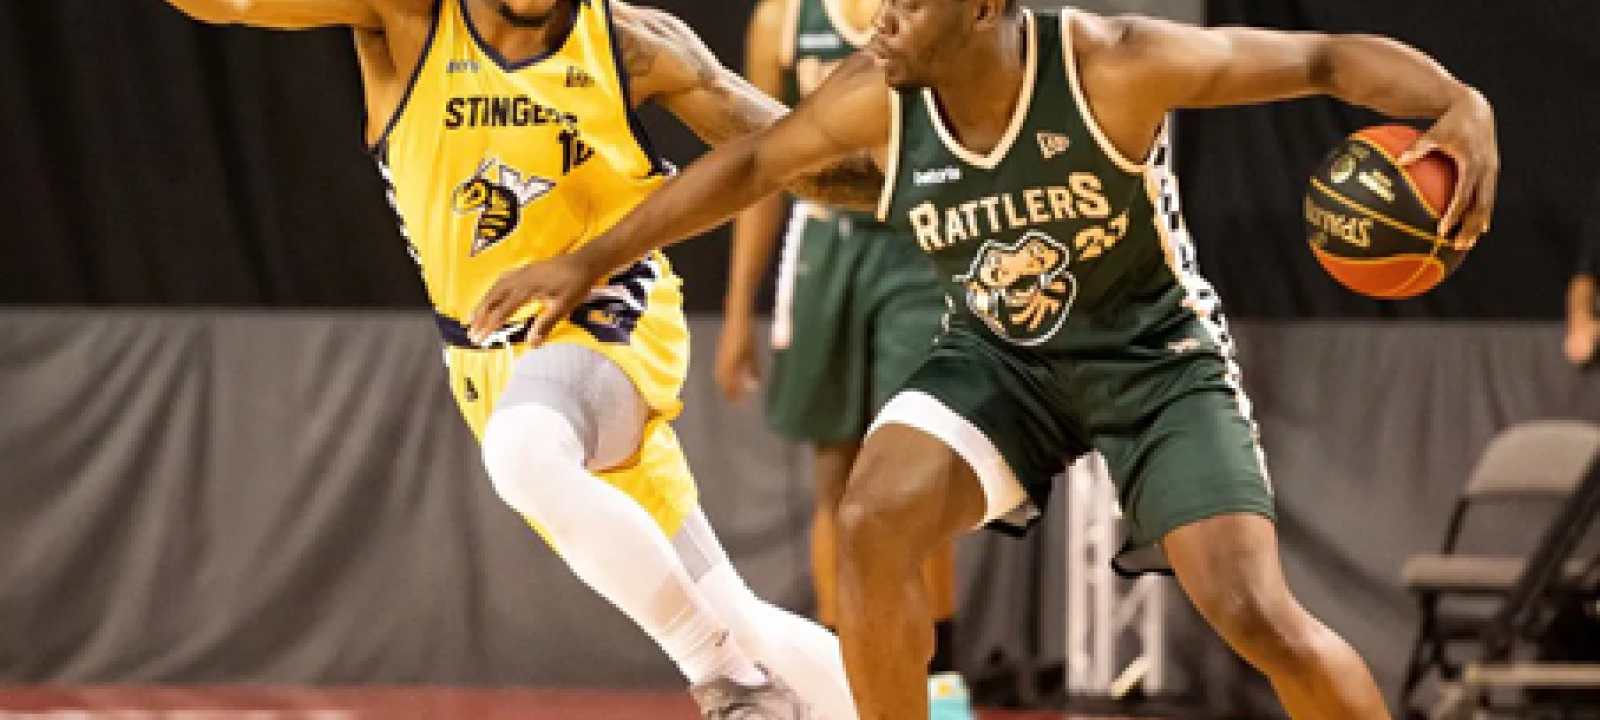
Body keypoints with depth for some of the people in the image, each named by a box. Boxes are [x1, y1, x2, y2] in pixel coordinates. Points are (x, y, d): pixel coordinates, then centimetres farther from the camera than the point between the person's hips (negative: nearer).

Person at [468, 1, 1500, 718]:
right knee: (874, 523, -21)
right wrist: (590, 261, 5)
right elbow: (752, 164, 2)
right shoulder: (878, 98, -16)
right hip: (999, 360, 4)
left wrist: (1460, 104, -43)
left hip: (1157, 362, -3)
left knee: (1258, 616, -16)